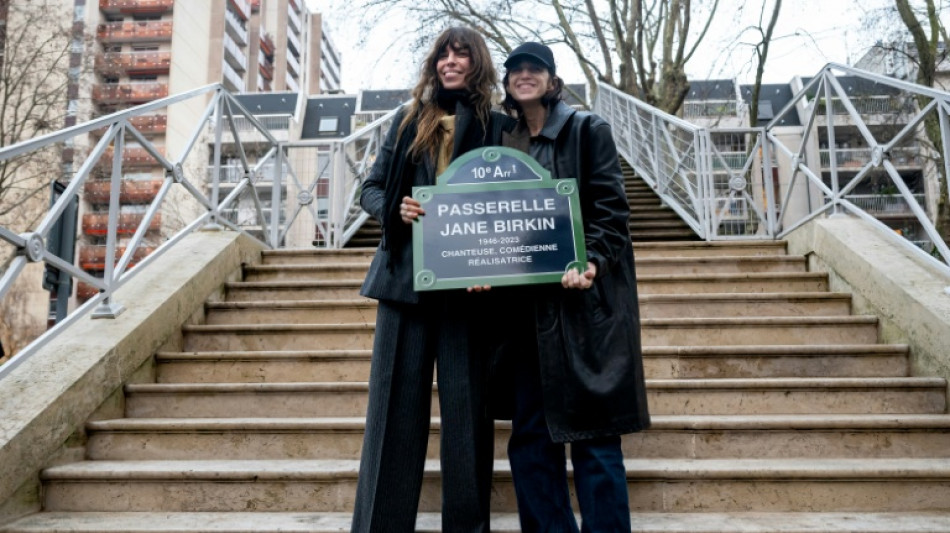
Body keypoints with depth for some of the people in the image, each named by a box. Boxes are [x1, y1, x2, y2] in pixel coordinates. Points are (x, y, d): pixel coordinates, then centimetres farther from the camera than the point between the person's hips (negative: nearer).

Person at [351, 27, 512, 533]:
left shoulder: (498, 126, 7)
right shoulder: (409, 119, 12)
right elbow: (371, 188, 14)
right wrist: (395, 210, -9)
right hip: (406, 277, 2)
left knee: (466, 405, 3)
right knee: (396, 404, 4)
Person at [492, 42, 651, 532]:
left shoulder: (587, 130, 4)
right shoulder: (504, 143, 17)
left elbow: (611, 207, -4)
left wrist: (590, 263, -20)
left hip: (583, 298, -4)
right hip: (524, 304, 5)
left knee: (592, 431, -3)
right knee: (530, 435, 6)